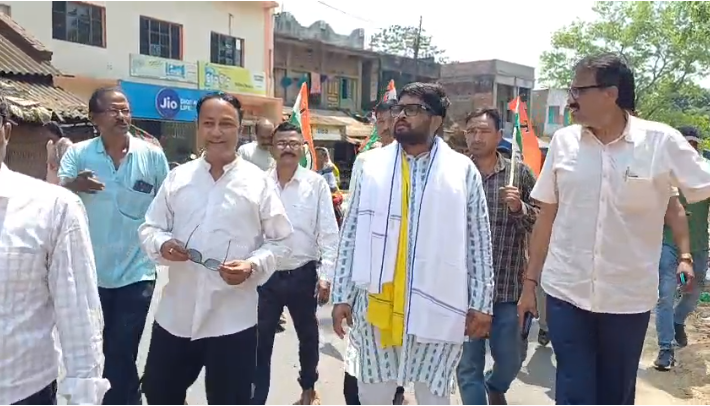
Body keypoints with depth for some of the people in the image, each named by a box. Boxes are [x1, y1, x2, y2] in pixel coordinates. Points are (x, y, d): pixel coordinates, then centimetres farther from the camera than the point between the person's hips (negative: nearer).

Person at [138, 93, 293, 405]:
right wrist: (162, 244, -13)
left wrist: (253, 266, -18)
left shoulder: (258, 182, -3)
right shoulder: (178, 177, 5)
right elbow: (149, 228, 9)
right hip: (176, 314, 3)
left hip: (232, 318, -3)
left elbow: (279, 241, -1)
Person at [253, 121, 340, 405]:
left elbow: (329, 233, -5)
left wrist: (326, 276, -9)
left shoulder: (316, 183, -5)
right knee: (260, 340, 6)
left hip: (302, 275, 0)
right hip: (266, 275, 0)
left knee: (308, 336, 19)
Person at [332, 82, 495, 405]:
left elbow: (479, 242, 2)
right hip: (376, 304, 2)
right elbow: (351, 234, 5)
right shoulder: (373, 165, 4)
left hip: (436, 307, -1)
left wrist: (481, 303, 0)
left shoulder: (462, 170, 0)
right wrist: (342, 295, 2)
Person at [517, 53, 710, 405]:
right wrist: (530, 281, 7)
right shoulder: (563, 141, 0)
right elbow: (546, 216, 5)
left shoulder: (662, 142, -7)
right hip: (566, 293, 1)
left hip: (629, 298, 0)